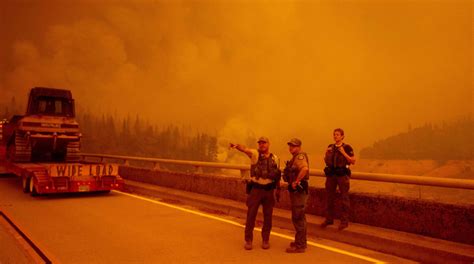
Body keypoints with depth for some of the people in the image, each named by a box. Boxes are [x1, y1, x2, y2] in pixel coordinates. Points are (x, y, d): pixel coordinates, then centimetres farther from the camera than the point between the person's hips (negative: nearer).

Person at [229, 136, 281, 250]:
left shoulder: (275, 158, 6)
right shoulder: (255, 154, -3)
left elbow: (277, 175, 12)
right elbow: (245, 149, -24)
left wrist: (278, 189, 12)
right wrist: (237, 146, -45)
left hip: (269, 190, 2)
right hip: (255, 189, -2)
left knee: (268, 216, 8)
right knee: (251, 215, 2)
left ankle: (265, 240, 23)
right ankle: (248, 240, 15)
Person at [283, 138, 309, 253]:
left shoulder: (300, 156, -17)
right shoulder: (295, 157, 16)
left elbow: (305, 168, -36)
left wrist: (296, 181, -29)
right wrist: (290, 181, 14)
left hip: (299, 190, -11)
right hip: (295, 191, 11)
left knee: (298, 218, -5)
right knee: (299, 217, 19)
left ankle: (300, 246, 4)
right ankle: (300, 241, 32)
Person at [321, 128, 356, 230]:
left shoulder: (347, 147, -3)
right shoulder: (330, 147, 11)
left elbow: (353, 161, -7)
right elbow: (326, 161, 16)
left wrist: (344, 153, -16)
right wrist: (326, 153, -2)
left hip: (342, 175, -5)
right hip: (331, 174, 5)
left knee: (344, 198, 0)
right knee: (330, 197, 10)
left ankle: (344, 221, 7)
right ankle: (329, 219, 21)